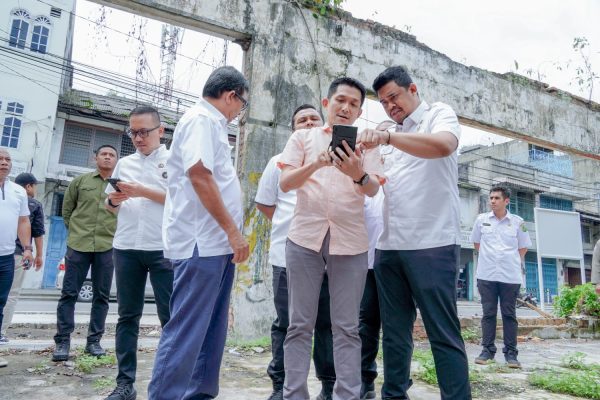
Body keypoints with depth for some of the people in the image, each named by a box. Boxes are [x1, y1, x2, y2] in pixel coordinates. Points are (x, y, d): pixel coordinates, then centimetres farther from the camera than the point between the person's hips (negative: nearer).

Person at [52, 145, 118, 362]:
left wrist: (112, 234, 5)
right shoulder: (80, 181, 8)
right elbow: (66, 209, 13)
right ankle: (62, 341, 9)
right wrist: (78, 230, 10)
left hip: (107, 247, 1)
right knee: (69, 293, 0)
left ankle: (94, 341, 15)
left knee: (102, 296, 5)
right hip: (78, 245, 0)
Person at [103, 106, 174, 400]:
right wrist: (114, 200, -2)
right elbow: (110, 206, 21)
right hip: (126, 248, 4)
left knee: (170, 316, 0)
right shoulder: (124, 163, 17)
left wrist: (144, 191, -12)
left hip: (163, 249, -4)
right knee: (127, 316, 8)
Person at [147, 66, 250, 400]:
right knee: (187, 330, -6)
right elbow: (199, 174, -20)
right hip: (202, 242, -10)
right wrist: (233, 230, -19)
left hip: (216, 242, 10)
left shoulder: (212, 123, 21)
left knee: (211, 328, 13)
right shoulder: (201, 119, -8)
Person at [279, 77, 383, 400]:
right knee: (300, 324, 4)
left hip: (350, 241, 1)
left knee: (347, 327, 4)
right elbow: (285, 183, 1)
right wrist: (316, 163, -17)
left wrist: (358, 174, -26)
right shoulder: (303, 137, 11)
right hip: (305, 237, 0)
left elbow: (373, 190, -2)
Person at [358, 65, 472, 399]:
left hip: (432, 243, -7)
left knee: (443, 333, -2)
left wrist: (386, 137, -29)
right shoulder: (395, 137, 23)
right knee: (395, 332, 11)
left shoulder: (439, 114, 4)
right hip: (389, 246, 7)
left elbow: (444, 145, -21)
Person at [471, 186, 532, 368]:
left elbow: (523, 247, 11)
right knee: (488, 313, 5)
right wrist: (486, 258, 10)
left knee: (509, 314, 5)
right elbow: (476, 242, 16)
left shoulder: (518, 222, 1)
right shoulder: (481, 220, 4)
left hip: (510, 276, -1)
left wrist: (512, 262, 6)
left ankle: (510, 352, 13)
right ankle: (487, 350, 13)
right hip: (486, 275, 1)